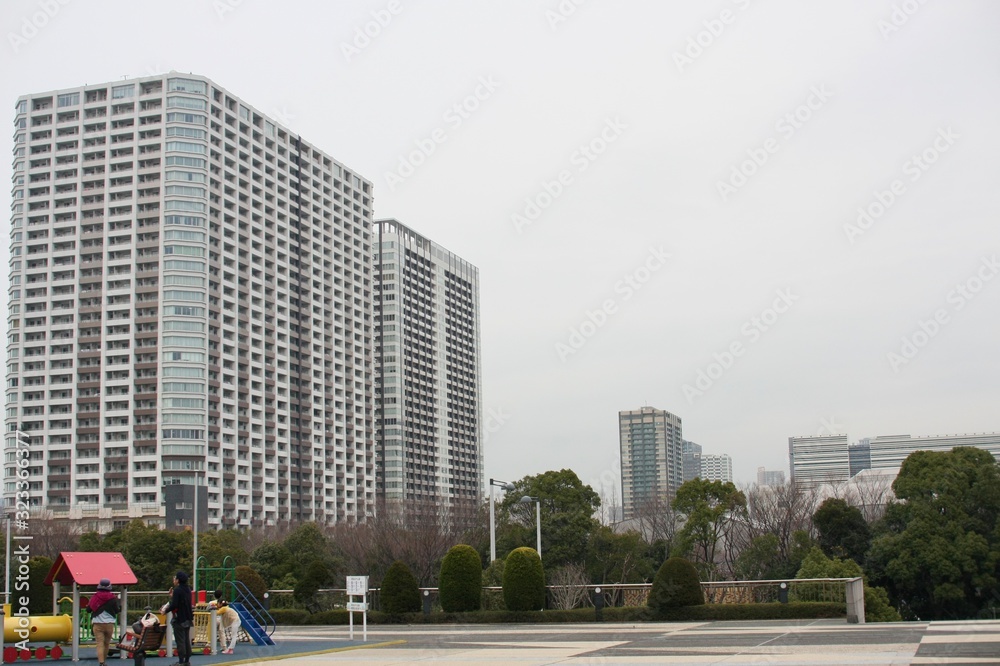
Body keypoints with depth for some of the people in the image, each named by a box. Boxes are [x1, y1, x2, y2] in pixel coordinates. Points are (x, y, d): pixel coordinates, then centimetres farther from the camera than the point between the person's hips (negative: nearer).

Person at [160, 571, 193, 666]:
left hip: (179, 619, -8)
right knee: (187, 640, 11)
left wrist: (165, 610, -5)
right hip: (188, 619, 8)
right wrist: (173, 597, 22)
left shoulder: (177, 590, -15)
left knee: (180, 640, -5)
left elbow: (174, 605, -20)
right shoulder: (188, 590, 10)